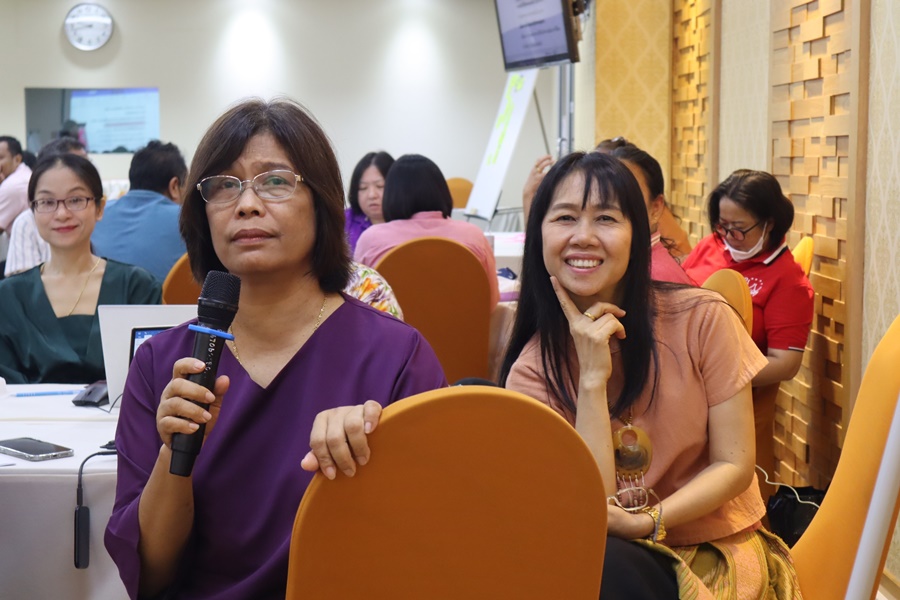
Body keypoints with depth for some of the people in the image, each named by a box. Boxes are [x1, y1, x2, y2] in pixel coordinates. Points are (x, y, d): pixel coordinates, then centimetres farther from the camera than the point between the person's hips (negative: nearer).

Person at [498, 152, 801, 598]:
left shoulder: (701, 319, -11)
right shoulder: (531, 372, -8)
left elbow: (735, 465, -7)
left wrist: (646, 522, -22)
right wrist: (592, 379, -23)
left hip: (718, 549, -2)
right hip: (612, 554, 2)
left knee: (600, 564, -33)